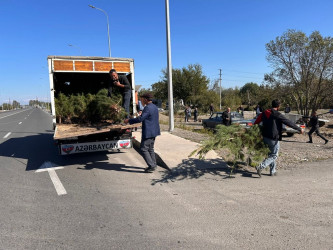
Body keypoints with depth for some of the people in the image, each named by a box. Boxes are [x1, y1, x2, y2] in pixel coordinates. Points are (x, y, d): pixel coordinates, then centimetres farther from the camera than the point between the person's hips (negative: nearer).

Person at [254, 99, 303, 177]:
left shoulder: (264, 113, 5)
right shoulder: (278, 115, -15)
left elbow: (256, 122, 11)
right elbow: (289, 122, -9)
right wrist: (299, 129, 1)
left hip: (265, 137, 7)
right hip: (274, 139, -7)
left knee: (272, 153, 21)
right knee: (274, 155, 3)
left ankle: (273, 171, 25)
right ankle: (261, 166, -13)